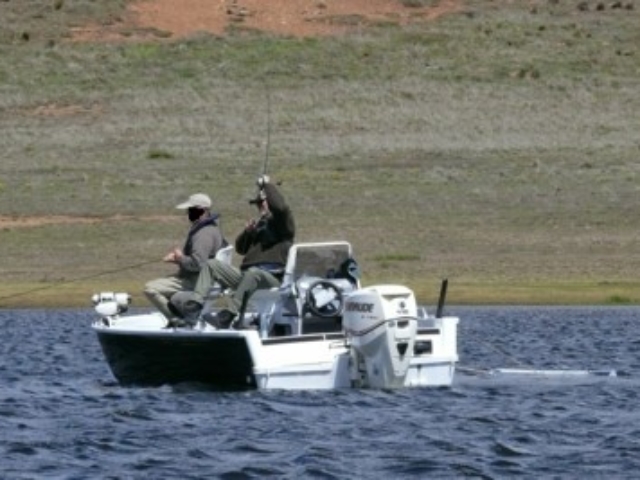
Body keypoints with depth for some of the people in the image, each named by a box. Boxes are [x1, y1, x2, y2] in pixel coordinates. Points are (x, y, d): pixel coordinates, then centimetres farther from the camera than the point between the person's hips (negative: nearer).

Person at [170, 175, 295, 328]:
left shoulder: (282, 222, 6)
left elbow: (279, 206, -18)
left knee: (252, 273, -42)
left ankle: (228, 316, -53)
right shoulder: (260, 225, 31)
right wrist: (247, 232, 12)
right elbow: (240, 248, 32)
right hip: (246, 275, 9)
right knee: (212, 265, 5)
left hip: (271, 277, -9)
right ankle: (195, 303, -15)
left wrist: (267, 185, -6)